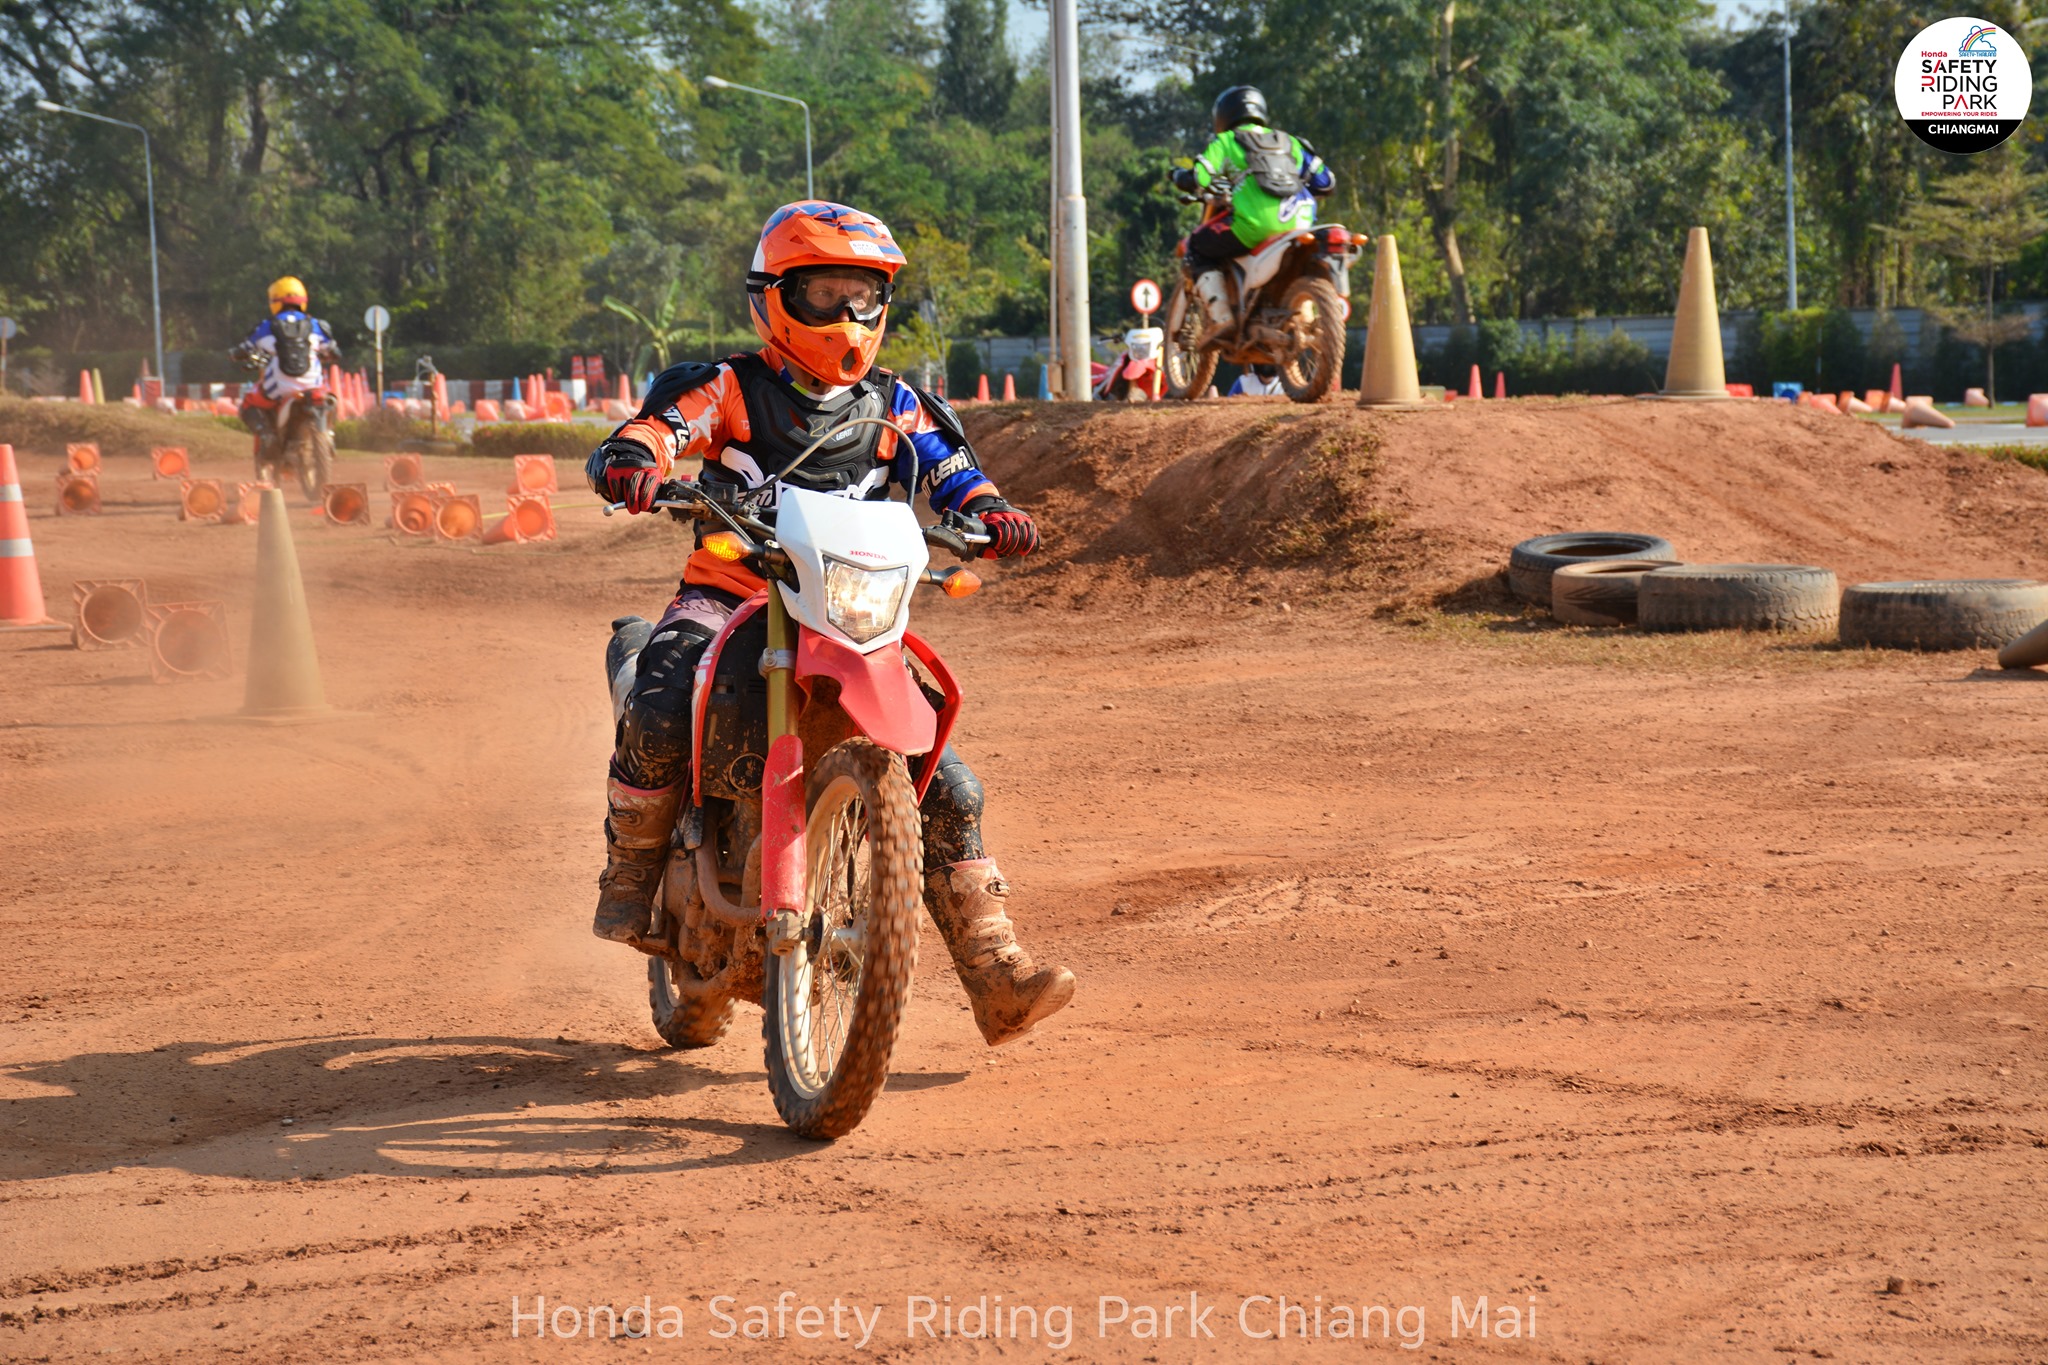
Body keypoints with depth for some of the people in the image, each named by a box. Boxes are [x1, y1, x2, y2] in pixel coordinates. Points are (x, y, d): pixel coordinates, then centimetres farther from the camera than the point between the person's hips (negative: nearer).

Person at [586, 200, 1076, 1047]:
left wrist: (992, 515, -19)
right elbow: (657, 425, -12)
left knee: (946, 785, -8)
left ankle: (997, 979, -4)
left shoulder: (893, 409, 11)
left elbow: (951, 470, 4)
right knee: (658, 714, -34)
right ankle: (630, 873, -6)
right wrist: (629, 462, -36)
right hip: (726, 598, -3)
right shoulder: (731, 390, 2)